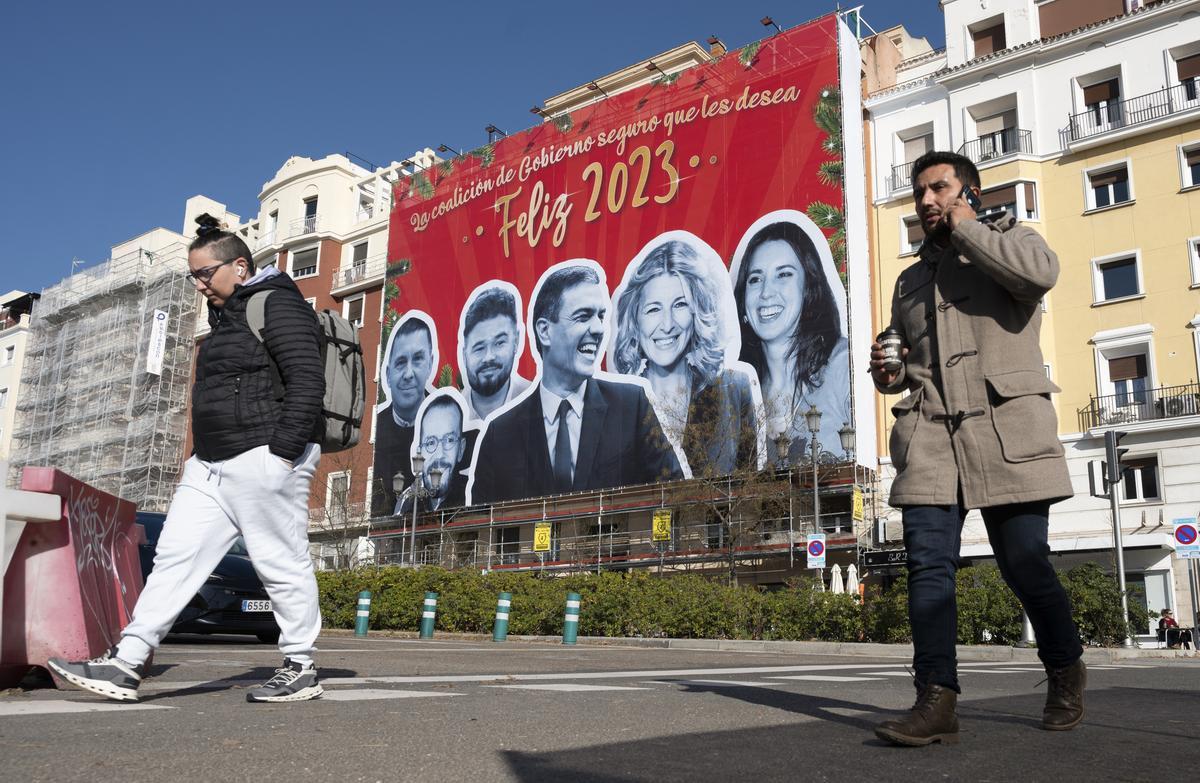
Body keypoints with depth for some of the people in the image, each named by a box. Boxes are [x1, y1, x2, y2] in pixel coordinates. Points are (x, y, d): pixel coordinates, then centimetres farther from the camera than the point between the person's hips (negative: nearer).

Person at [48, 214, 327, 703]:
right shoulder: (226, 317, 22)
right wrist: (203, 452, 22)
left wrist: (282, 452, -20)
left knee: (282, 563, -2)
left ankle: (300, 669, 9)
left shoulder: (278, 305, -7)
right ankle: (125, 665, 5)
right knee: (176, 556, 4)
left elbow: (307, 382, -17)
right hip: (211, 464, 10)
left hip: (262, 460, -10)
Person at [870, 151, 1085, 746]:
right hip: (928, 432, 4)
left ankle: (1065, 674, 24)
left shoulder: (1007, 239, 13)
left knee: (1025, 564, 0)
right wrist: (888, 373, 8)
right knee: (928, 563, -9)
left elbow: (1041, 272, -12)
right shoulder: (911, 279, 27)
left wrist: (965, 228, -1)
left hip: (1005, 427, -4)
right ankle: (937, 699, -10)